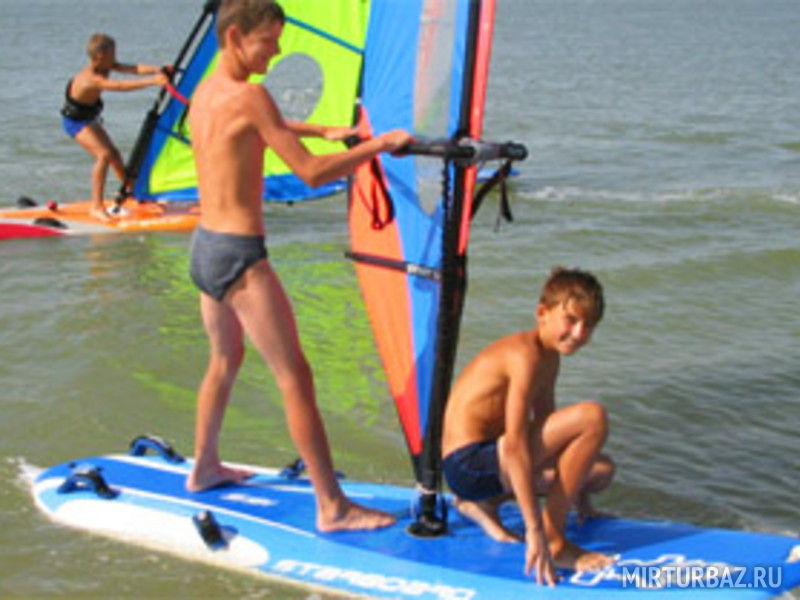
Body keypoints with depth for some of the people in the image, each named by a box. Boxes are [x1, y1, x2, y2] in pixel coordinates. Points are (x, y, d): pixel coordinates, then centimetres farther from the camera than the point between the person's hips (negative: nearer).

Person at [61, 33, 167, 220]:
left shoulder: (106, 67, -9)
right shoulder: (91, 78, -35)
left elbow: (134, 69, -17)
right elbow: (120, 86, -47)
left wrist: (159, 70, -32)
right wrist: (152, 81, -52)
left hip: (90, 118, 9)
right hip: (75, 121, -9)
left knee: (114, 153, 14)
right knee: (103, 154, -23)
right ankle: (96, 206, -20)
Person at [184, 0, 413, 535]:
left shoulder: (205, 93, 10)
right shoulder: (249, 96, -18)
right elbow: (310, 173, -19)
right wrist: (380, 145, -13)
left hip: (204, 247, 10)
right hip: (240, 257, -10)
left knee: (225, 361, 27)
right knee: (296, 378, -4)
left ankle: (204, 469, 41)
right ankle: (333, 507, 0)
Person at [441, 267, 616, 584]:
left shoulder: (550, 357, 12)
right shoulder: (526, 355, -19)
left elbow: (548, 428, 24)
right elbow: (514, 444, -27)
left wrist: (580, 498, 27)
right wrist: (534, 531, -29)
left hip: (489, 459, 10)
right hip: (469, 464, -10)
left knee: (601, 469, 16)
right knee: (592, 417, -20)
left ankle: (485, 504, 13)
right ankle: (554, 540, -13)